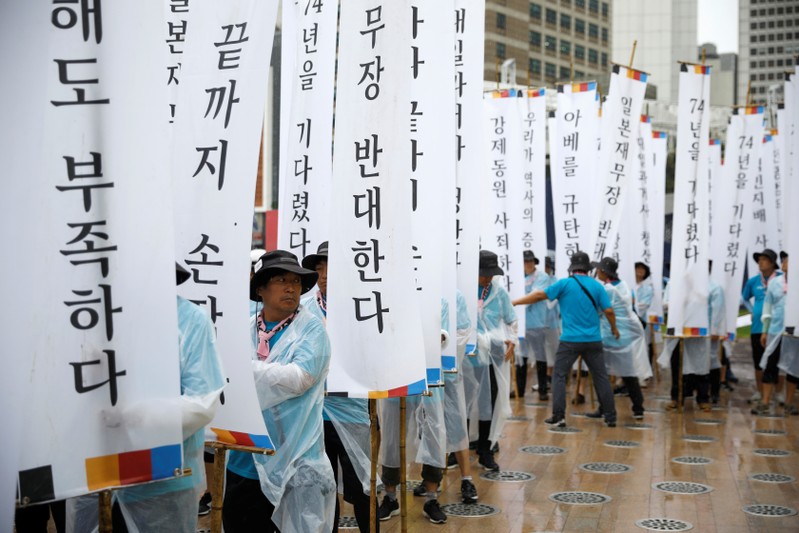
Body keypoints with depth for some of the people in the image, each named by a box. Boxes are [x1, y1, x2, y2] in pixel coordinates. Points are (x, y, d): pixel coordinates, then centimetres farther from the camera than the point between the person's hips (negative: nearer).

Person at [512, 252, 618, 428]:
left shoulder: (564, 284, -3)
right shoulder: (597, 285, 4)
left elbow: (540, 295, -4)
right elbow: (609, 310, 1)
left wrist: (514, 302, 4)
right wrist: (614, 328, 20)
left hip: (570, 340, -3)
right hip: (593, 340, 3)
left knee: (559, 375, 6)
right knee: (601, 377, 11)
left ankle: (558, 416, 0)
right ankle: (610, 417, 13)